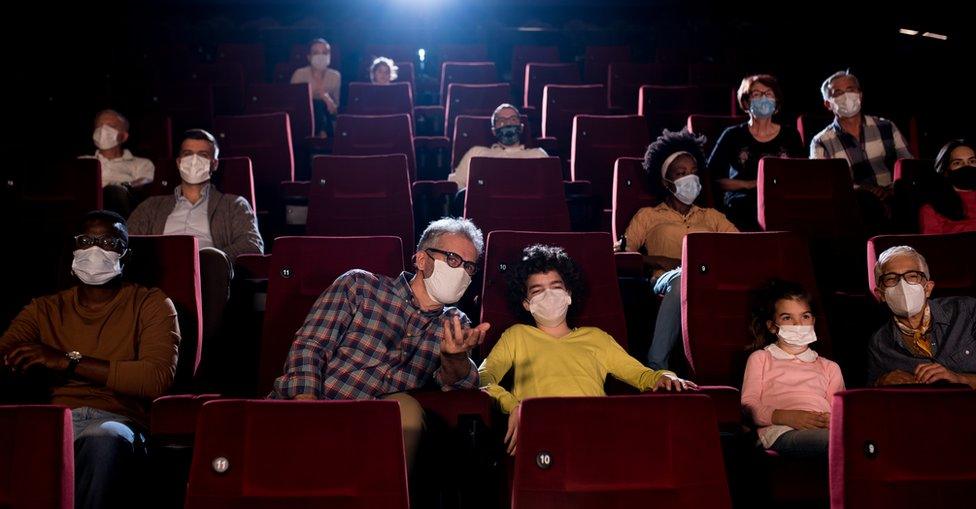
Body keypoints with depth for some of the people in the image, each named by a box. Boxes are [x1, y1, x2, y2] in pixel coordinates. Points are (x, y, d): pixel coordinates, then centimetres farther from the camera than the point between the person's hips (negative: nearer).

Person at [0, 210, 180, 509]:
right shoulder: (45, 309, 26)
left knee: (106, 437, -40)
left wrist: (69, 361, -8)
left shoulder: (151, 304, 13)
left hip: (118, 420, -2)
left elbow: (158, 377, -3)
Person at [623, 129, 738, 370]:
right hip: (667, 279, -2)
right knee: (684, 276, -42)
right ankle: (656, 364, -44)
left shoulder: (711, 216, 35)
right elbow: (622, 254, 12)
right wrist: (659, 261, -4)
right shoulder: (648, 216, 25)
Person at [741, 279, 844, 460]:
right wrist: (787, 417, -11)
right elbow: (749, 407, 9)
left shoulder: (829, 367, 36)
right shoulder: (761, 358, 26)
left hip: (822, 429, 4)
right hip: (780, 432, -4)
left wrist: (832, 420, -6)